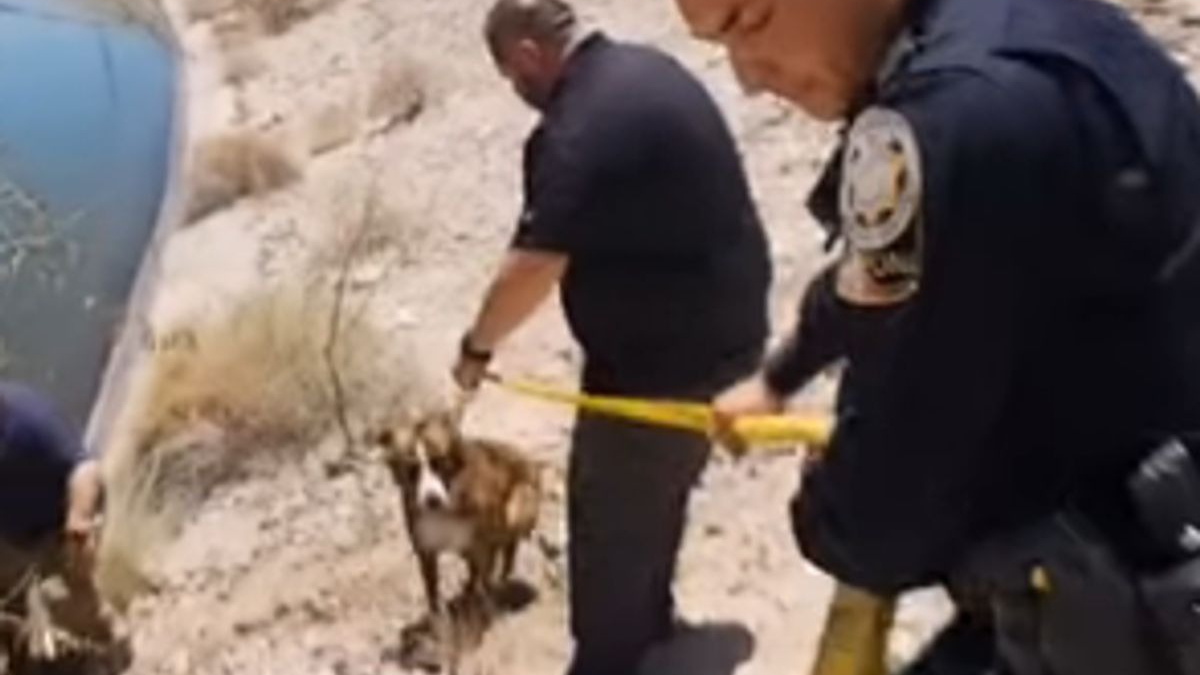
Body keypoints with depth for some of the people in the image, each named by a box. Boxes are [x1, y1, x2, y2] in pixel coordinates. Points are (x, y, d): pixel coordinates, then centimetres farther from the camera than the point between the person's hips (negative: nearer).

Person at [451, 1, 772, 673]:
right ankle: (648, 621, 44)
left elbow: (534, 267, -27)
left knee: (610, 514, 5)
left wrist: (477, 346, -11)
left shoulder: (578, 130, -25)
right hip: (723, 328, 10)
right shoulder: (648, 68, 6)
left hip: (661, 353, -10)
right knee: (659, 491, 26)